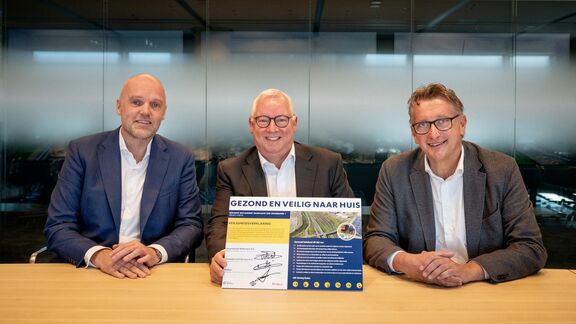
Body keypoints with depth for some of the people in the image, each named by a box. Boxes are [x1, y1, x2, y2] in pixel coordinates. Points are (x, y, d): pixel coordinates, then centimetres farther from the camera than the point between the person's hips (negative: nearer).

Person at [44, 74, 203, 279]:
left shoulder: (181, 159, 2)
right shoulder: (82, 151, 0)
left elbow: (191, 225, 1)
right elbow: (58, 226, -2)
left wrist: (155, 252, -19)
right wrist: (99, 255, -22)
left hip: (157, 273, 0)